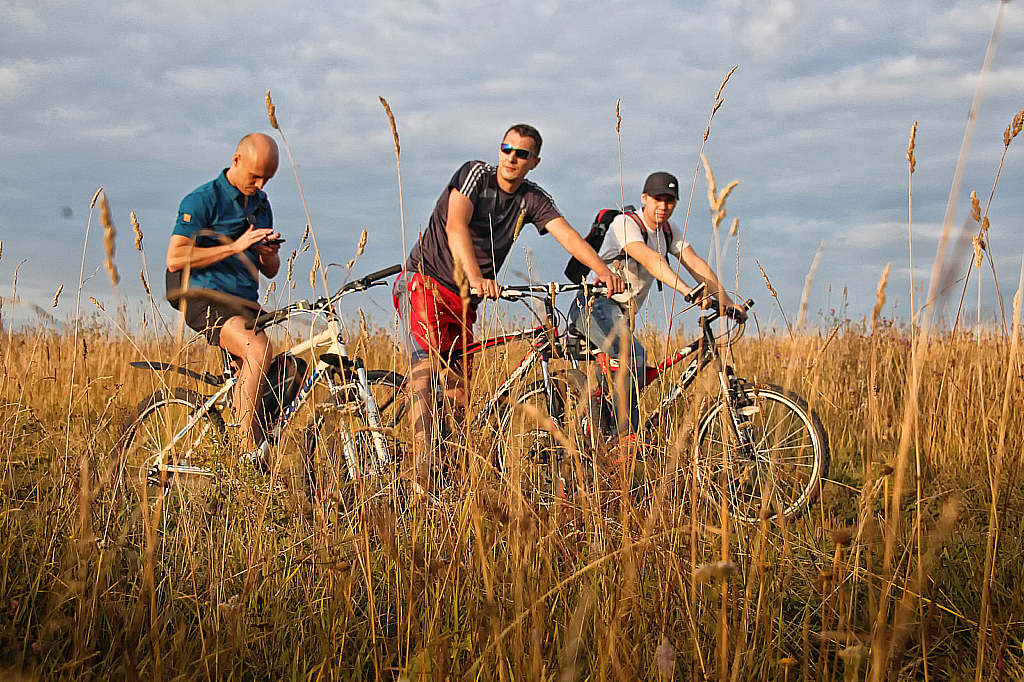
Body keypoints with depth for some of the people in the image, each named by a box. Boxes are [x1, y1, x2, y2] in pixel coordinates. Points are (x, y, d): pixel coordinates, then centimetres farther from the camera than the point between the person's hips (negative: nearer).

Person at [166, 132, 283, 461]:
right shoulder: (203, 200, -6)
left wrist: (269, 254, -4)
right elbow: (175, 260, -15)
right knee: (259, 350, -30)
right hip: (206, 298, -8)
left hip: (245, 302, 8)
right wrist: (234, 246, -18)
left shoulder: (261, 204, 16)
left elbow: (269, 271, 22)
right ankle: (248, 451, -28)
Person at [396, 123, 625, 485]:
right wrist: (476, 278, -41)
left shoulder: (533, 200, 3)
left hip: (464, 297, 5)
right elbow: (455, 226, -26)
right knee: (425, 361, -23)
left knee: (459, 389, 7)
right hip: (426, 282, -5)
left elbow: (569, 236, -11)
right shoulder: (475, 173, -10)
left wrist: (603, 271, -29)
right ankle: (421, 469, -31)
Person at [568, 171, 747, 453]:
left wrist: (725, 300, -16)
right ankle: (626, 437, -26)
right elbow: (651, 259, -33)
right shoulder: (625, 223, -17)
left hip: (623, 315, 9)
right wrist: (687, 291, -46)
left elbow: (695, 263, -3)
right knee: (634, 356, -29)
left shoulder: (669, 231, 6)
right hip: (595, 305, -9)